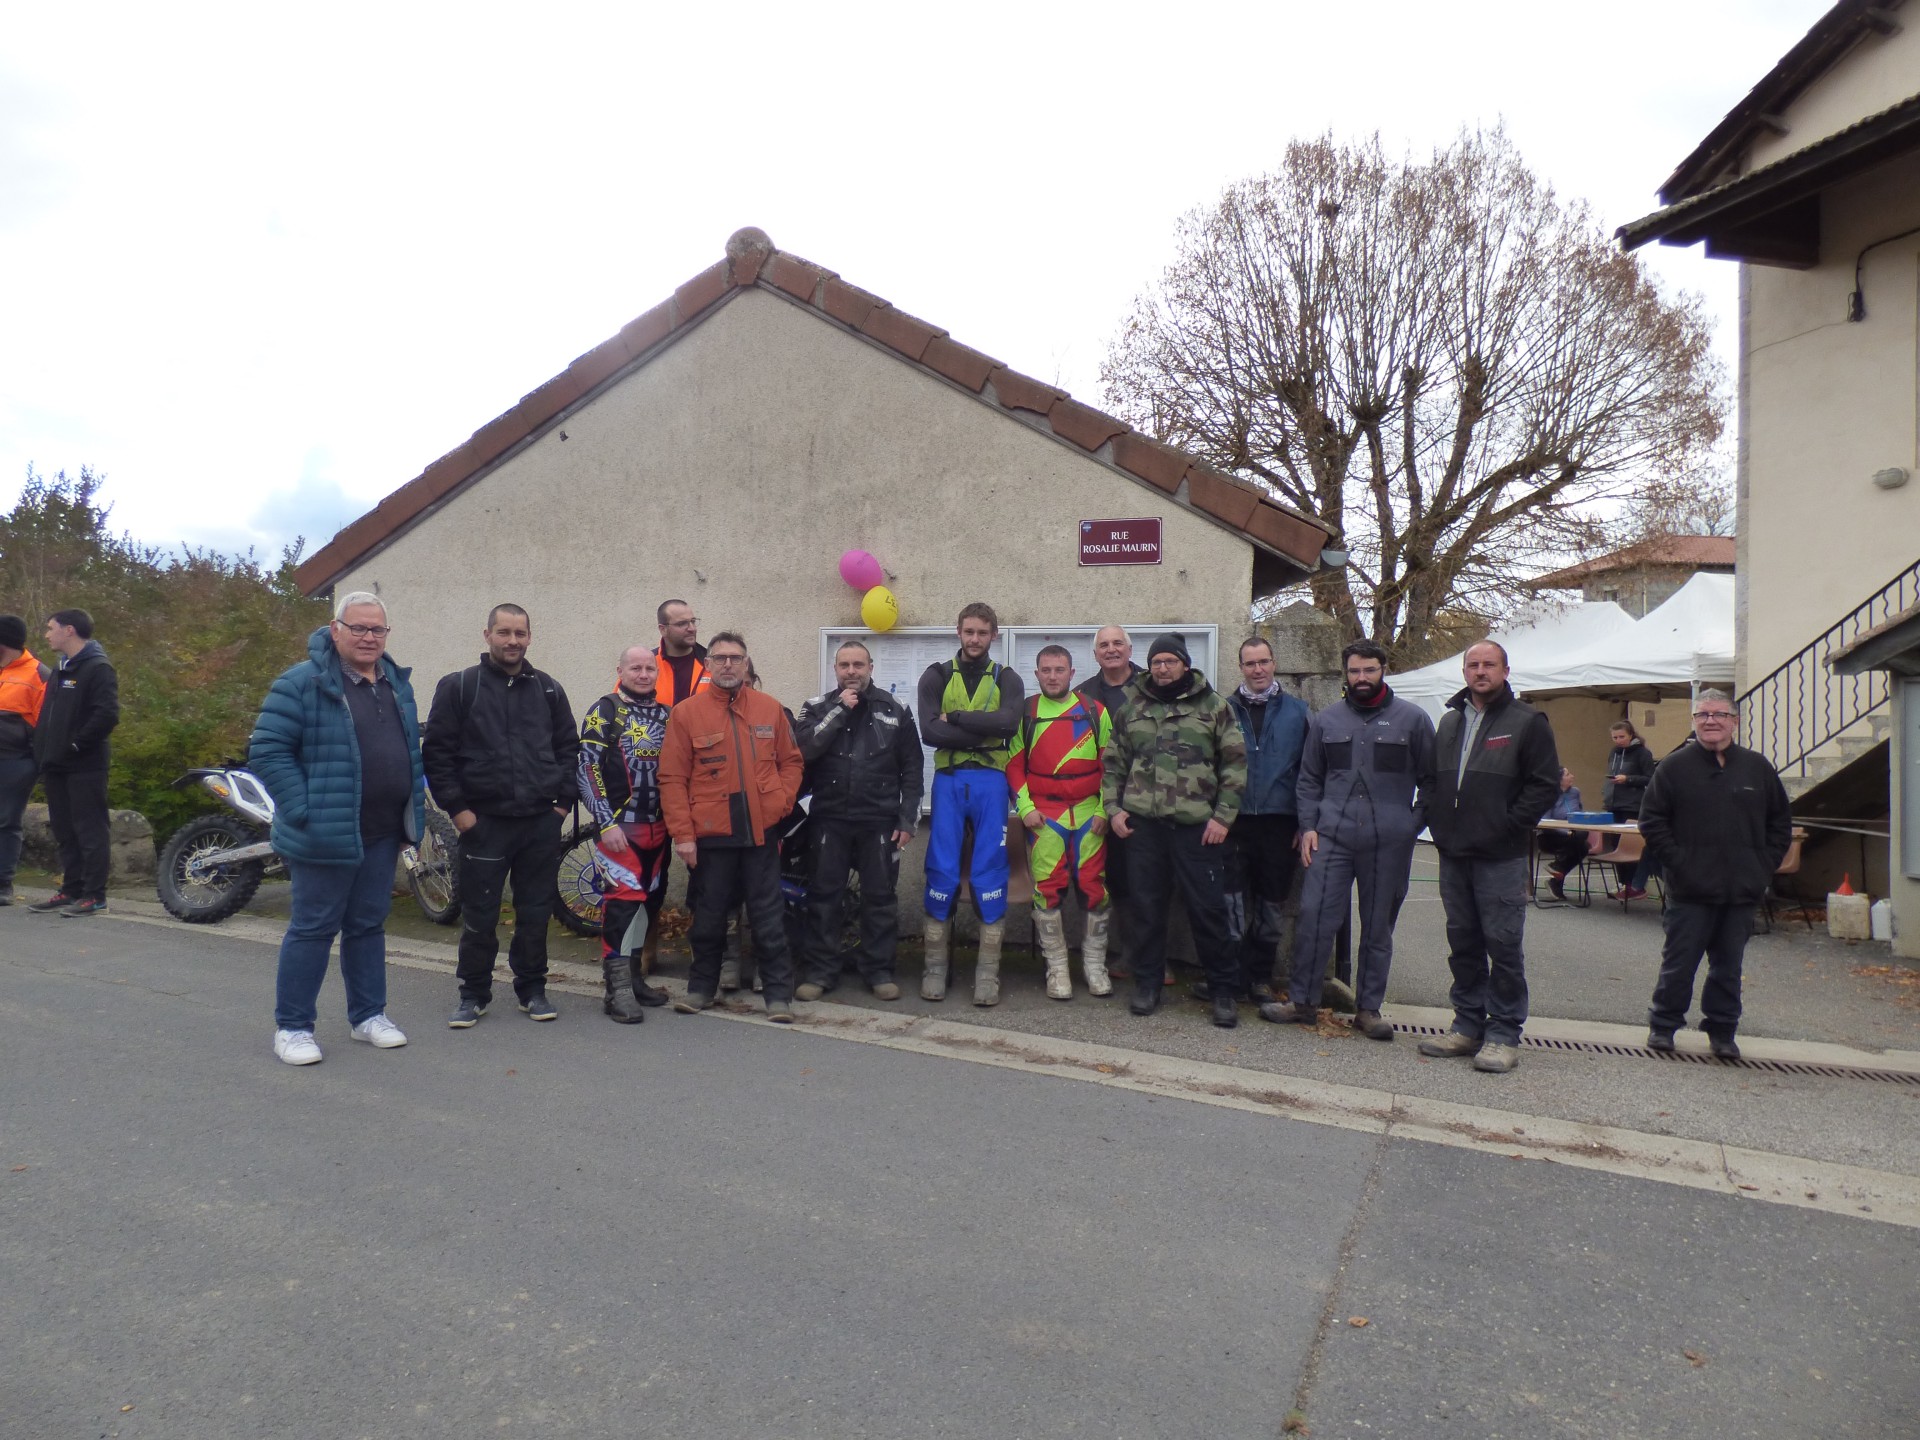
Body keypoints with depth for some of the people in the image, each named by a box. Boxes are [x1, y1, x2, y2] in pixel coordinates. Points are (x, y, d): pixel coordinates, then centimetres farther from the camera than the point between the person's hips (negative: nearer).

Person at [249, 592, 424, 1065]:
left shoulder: (397, 682, 12)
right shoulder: (301, 683, -10)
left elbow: (411, 747, 21)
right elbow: (267, 749, -14)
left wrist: (413, 808, 13)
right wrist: (303, 811, -18)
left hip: (383, 833, 7)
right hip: (326, 833, -6)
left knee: (369, 925, 15)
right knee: (313, 928, 2)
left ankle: (368, 1014, 27)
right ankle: (291, 1026, 15)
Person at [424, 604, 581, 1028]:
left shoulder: (548, 689, 10)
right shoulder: (458, 687, 0)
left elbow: (568, 747, 14)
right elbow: (436, 751, -2)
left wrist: (564, 799, 5)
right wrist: (456, 807, -7)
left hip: (541, 821, 3)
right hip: (484, 821, -2)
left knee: (536, 912, 9)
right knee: (480, 915, 4)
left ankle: (532, 989, 23)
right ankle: (473, 994, 19)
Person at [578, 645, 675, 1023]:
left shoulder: (666, 715, 13)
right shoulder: (604, 712, -4)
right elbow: (587, 770, -10)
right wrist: (607, 823, -16)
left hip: (658, 829, 6)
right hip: (619, 828, -6)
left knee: (650, 903, 11)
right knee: (622, 900, -12)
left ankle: (633, 974, 24)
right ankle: (618, 989, -7)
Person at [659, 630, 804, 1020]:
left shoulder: (770, 708, 6)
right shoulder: (686, 713, -2)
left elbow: (790, 761, 13)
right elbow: (672, 778, -4)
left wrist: (782, 801, -2)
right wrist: (682, 834, -8)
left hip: (761, 830, 1)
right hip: (711, 831, -1)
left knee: (767, 915, 6)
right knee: (709, 914, 11)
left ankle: (778, 993, 13)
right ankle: (701, 986, 27)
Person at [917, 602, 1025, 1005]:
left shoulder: (1006, 680, 9)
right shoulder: (937, 676, 8)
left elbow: (1008, 722, -12)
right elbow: (929, 731, -8)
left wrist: (956, 718, -11)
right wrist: (983, 730, -11)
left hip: (990, 782, 0)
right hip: (948, 781, 0)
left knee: (991, 876, 0)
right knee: (941, 874, 0)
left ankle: (988, 973, 8)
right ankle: (935, 967, 11)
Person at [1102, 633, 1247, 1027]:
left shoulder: (1214, 706, 5)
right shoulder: (1133, 709, 14)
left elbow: (1235, 764, 2)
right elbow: (1113, 763, 17)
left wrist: (1223, 816, -5)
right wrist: (1113, 808, 5)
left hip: (1197, 825, -3)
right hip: (1143, 823, 3)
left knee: (1208, 909, 0)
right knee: (1146, 906, 8)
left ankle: (1223, 990, 12)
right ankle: (1148, 983, 21)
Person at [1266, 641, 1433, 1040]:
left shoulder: (1413, 718, 4)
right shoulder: (1326, 720, 9)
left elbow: (1430, 780, 7)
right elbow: (1309, 780, 13)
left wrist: (1414, 825, -3)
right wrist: (1308, 827, 3)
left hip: (1389, 844, -1)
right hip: (1331, 838, 1)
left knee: (1378, 929, 9)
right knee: (1314, 918, -4)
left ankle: (1368, 1009, 20)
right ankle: (1303, 1002, 9)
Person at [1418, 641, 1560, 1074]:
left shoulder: (1527, 722, -2)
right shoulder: (1450, 721, 16)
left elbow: (1546, 783, -7)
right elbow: (1434, 779, 21)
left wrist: (1509, 826, -12)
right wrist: (1437, 823, 7)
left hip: (1501, 857, -6)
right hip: (1453, 854, 6)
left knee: (1503, 944, -2)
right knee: (1462, 942, 11)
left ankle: (1504, 1033, 7)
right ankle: (1469, 1025, 21)